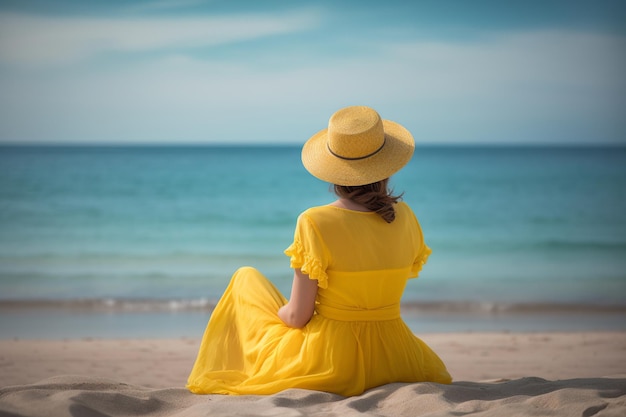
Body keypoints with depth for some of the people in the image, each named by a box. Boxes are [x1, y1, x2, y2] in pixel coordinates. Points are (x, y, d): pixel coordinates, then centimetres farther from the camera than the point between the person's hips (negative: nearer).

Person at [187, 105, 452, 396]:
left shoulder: (315, 223, -19)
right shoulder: (404, 218, -5)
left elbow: (296, 316, -13)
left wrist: (278, 313, 7)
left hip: (329, 363, -4)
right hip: (395, 359, 4)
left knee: (247, 278, 19)